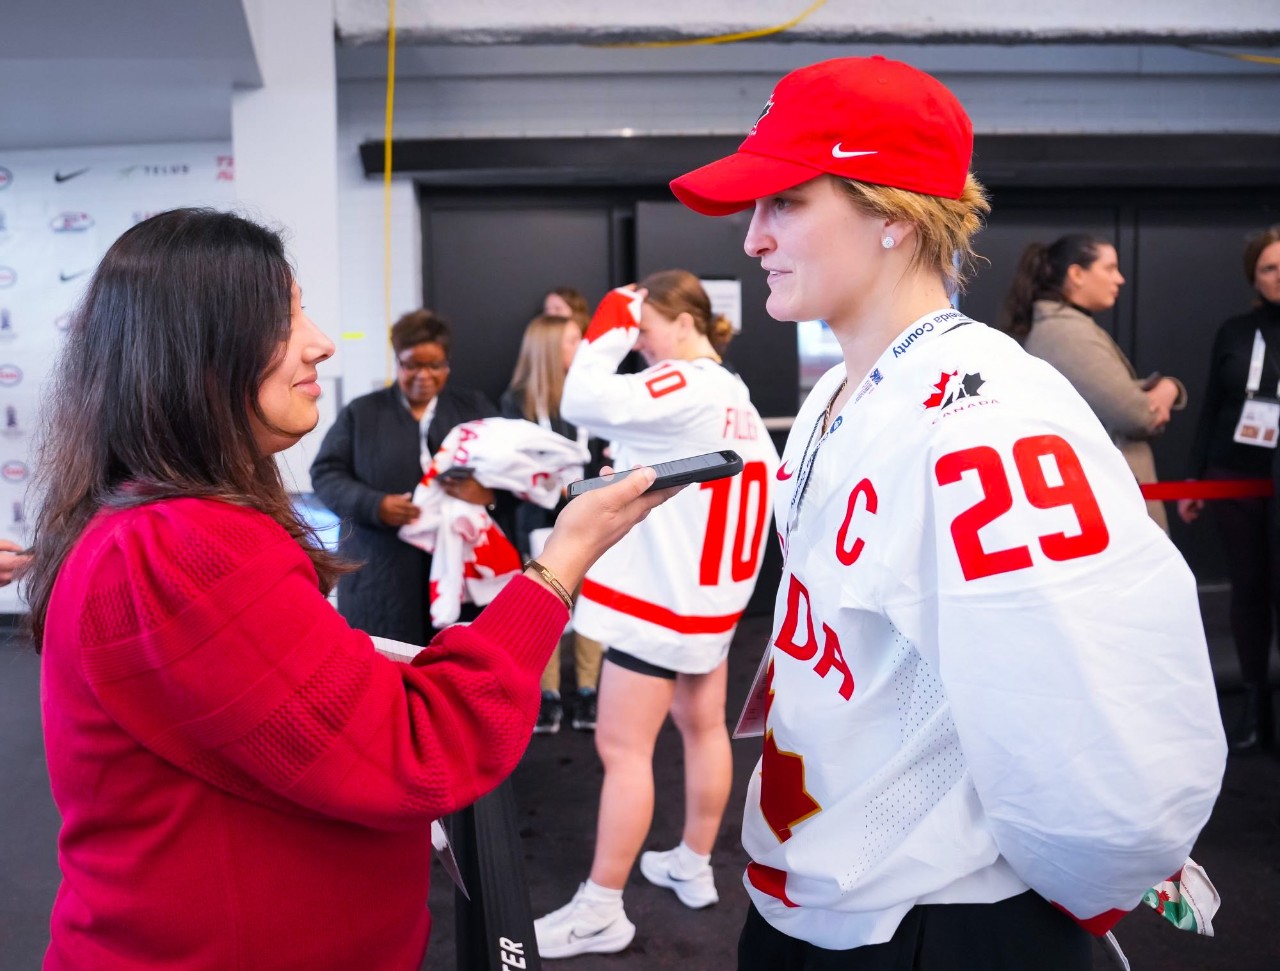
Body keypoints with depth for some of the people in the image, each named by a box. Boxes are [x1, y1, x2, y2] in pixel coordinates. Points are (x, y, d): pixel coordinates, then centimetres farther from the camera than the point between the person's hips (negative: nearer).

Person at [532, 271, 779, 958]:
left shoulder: (682, 387, -18)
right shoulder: (735, 396, 12)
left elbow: (581, 402, -26)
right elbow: (768, 488, 13)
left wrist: (608, 330, -14)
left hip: (660, 596, -10)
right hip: (712, 594, 10)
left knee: (622, 748, -4)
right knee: (703, 727, 17)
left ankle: (601, 911, 5)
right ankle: (694, 867, 31)